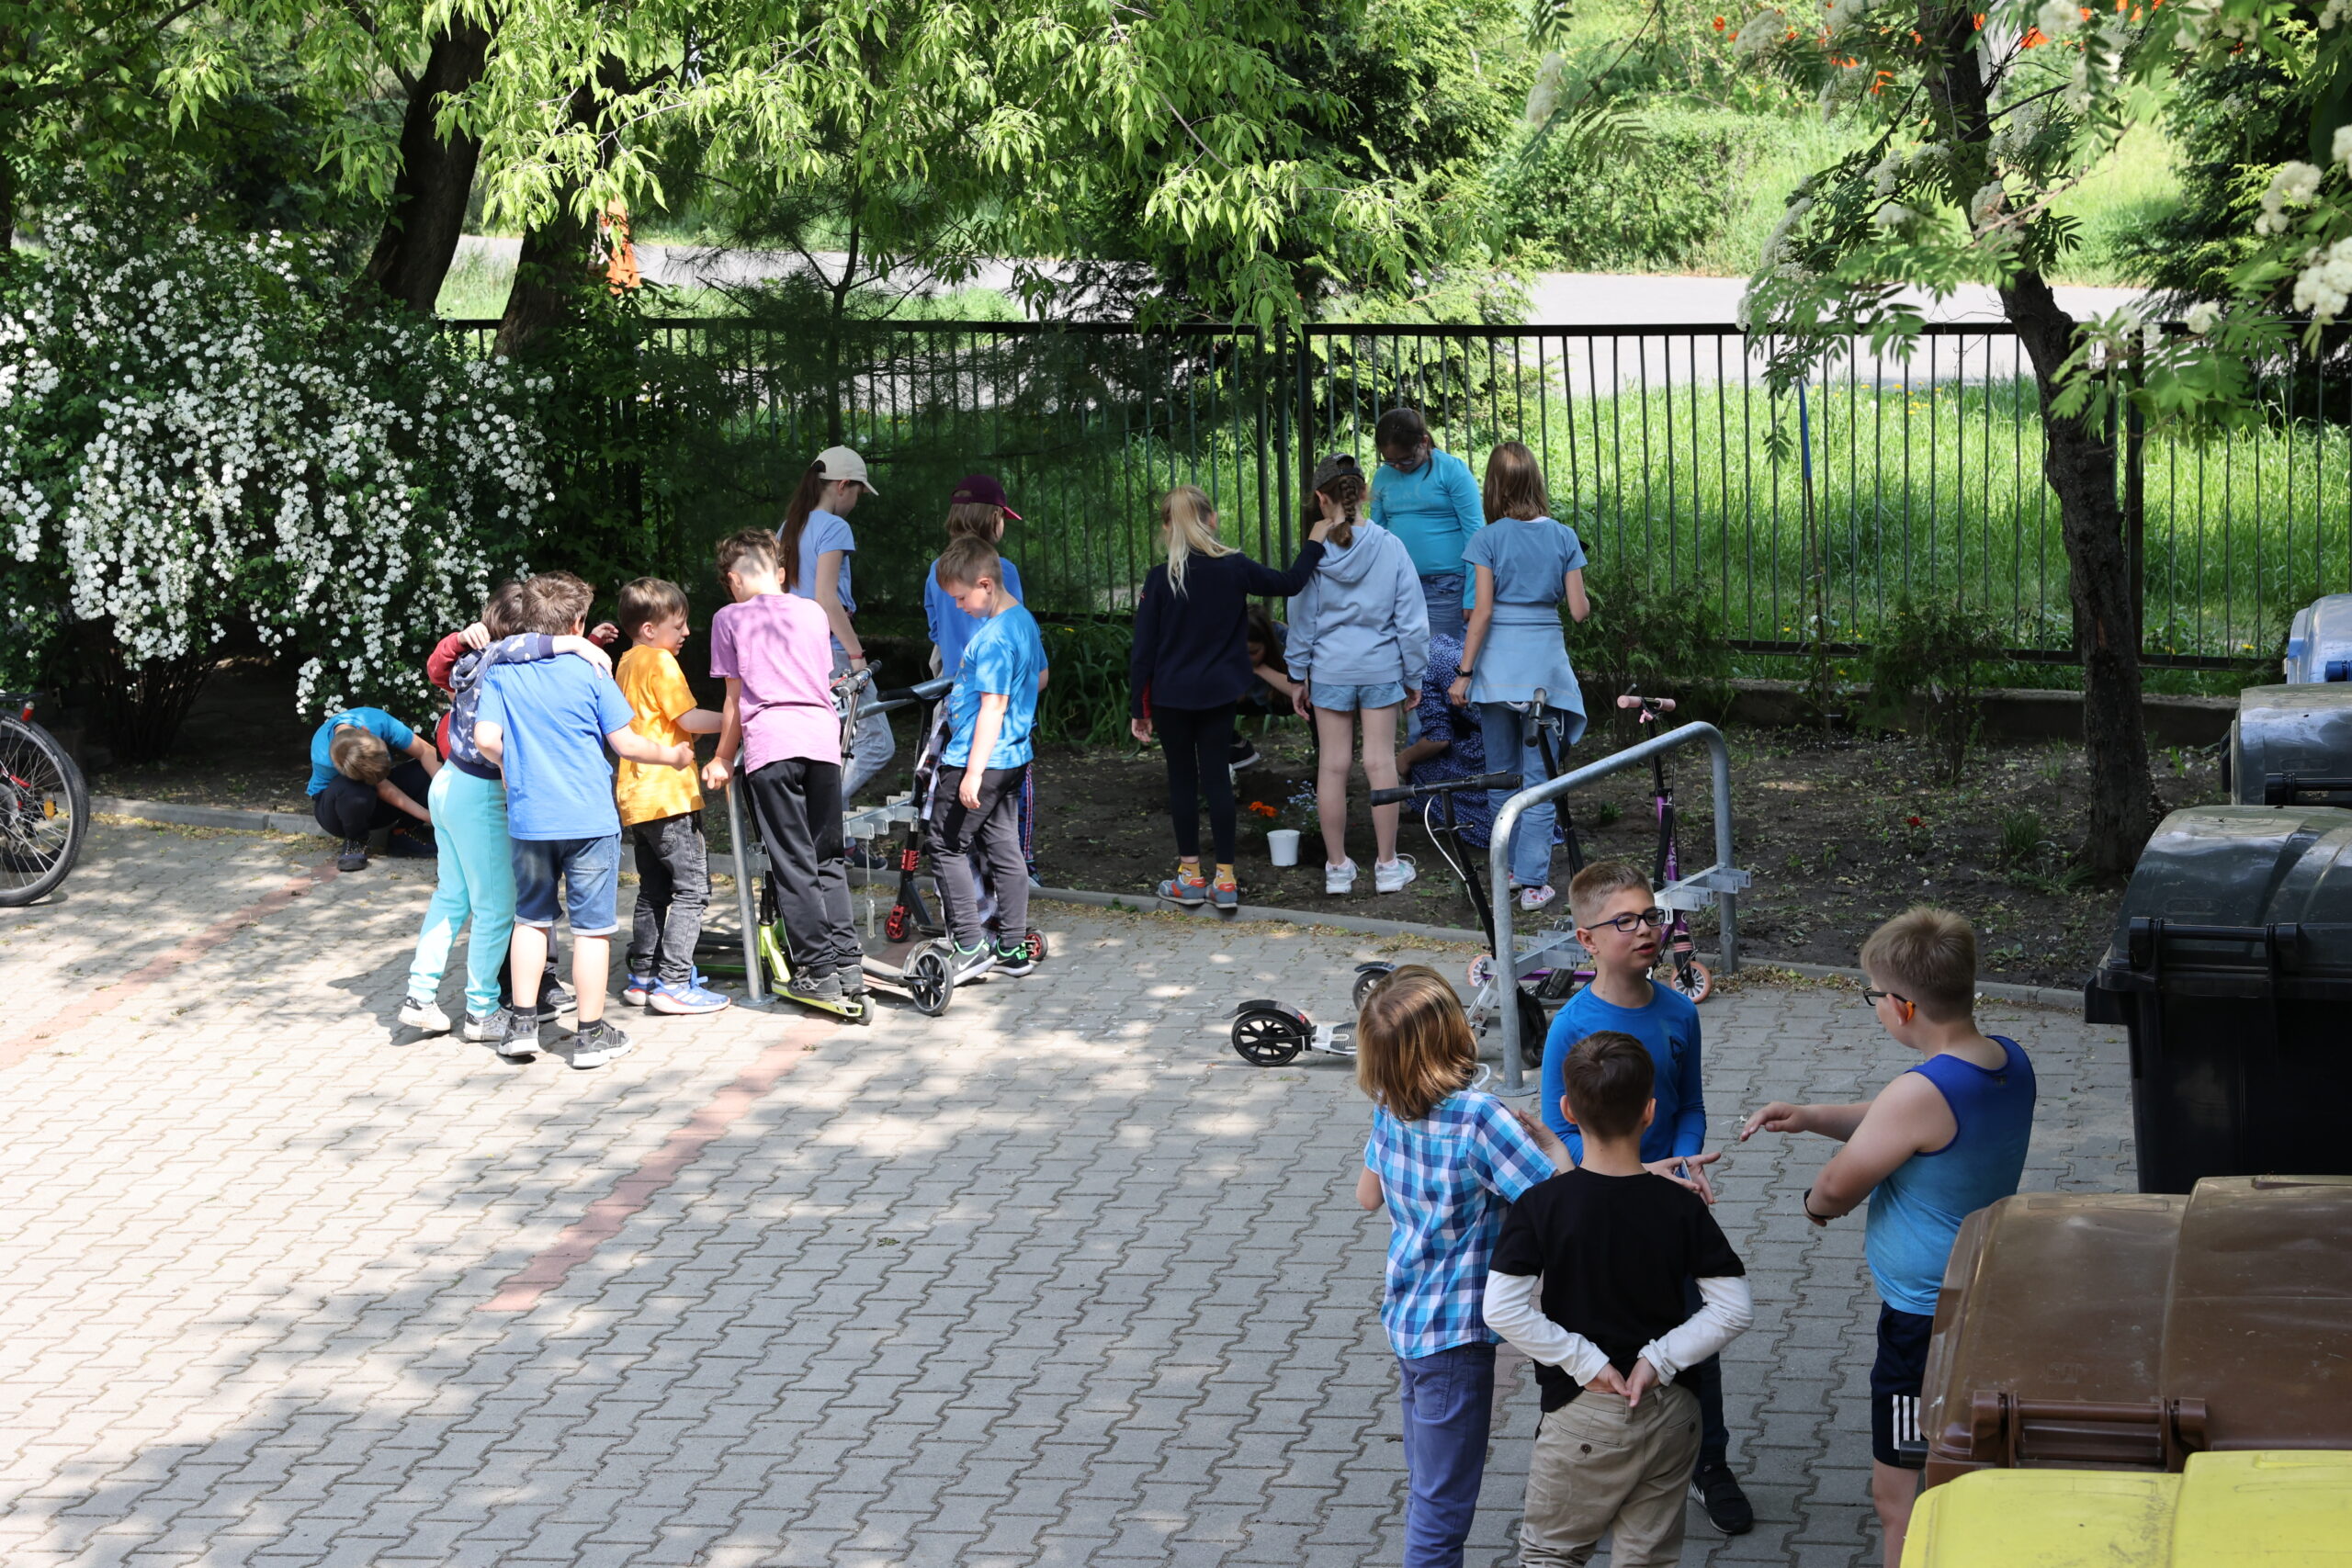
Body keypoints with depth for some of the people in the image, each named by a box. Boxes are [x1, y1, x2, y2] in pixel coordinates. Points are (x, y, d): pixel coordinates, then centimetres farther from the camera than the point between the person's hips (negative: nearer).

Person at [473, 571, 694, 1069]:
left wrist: (516, 768, 12)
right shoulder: (589, 673, -6)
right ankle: (591, 1034, 8)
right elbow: (625, 743, -5)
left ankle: (522, 1023, 17)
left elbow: (486, 738, -8)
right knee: (592, 925, 4)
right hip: (589, 818, -3)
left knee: (532, 917, 18)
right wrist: (673, 755, 12)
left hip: (528, 818, 3)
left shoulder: (501, 672, 0)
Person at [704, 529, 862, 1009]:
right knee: (827, 858, 13)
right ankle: (848, 964, 9)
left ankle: (818, 970, -2)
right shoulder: (813, 613, 17)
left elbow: (735, 702, 7)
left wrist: (723, 760, 16)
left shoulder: (730, 619, 8)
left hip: (770, 743, -3)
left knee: (793, 864, 0)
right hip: (823, 735, 3)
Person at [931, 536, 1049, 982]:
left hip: (980, 761, -10)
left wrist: (973, 772, -22)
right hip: (1014, 757, 10)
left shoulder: (992, 638, -21)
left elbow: (992, 707, -23)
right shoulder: (1024, 620, 9)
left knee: (949, 849, -1)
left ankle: (970, 946, -1)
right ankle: (1013, 949, 17)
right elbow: (1040, 679, 22)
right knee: (1003, 848, 13)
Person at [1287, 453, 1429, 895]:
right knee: (1380, 763, 6)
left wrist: (1298, 676, 11)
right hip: (1381, 669, 0)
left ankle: (1337, 866, 13)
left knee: (1332, 766, 6)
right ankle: (1387, 865, 12)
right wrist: (1413, 676, 8)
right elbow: (1410, 618, -2)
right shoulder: (1389, 547, -6)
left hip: (1329, 671, 0)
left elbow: (1301, 620, 0)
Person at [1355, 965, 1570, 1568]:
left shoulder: (1389, 1108, -2)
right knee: (1442, 1506, 2)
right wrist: (1553, 1145, -10)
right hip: (1454, 1335, -8)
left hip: (1403, 1318, 8)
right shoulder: (1479, 1118, -25)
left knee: (1425, 1486, 22)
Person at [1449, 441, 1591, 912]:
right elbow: (1579, 609, 0)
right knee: (1540, 779, 2)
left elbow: (1482, 610, -9)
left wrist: (1464, 672, -4)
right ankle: (1533, 881, -3)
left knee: (1504, 773, 15)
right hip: (1545, 662, 1)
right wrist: (1579, 596, 22)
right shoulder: (1563, 537, 0)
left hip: (1497, 662, 0)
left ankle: (1512, 868, 24)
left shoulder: (1489, 538, -5)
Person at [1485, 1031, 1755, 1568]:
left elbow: (1503, 1311, -20)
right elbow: (1734, 1308, -10)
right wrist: (1660, 1360, -9)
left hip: (1583, 1417, -3)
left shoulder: (1541, 1205, -14)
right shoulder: (1681, 1206, -8)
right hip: (1671, 1416, 3)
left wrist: (1586, 1363, -13)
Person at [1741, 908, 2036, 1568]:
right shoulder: (2010, 1061, -1)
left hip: (1924, 1317, -9)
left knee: (1897, 1494, 3)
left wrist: (1815, 1204, 9)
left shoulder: (1922, 1093, -29)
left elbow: (1835, 1189, -14)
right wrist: (1810, 1117, 2)